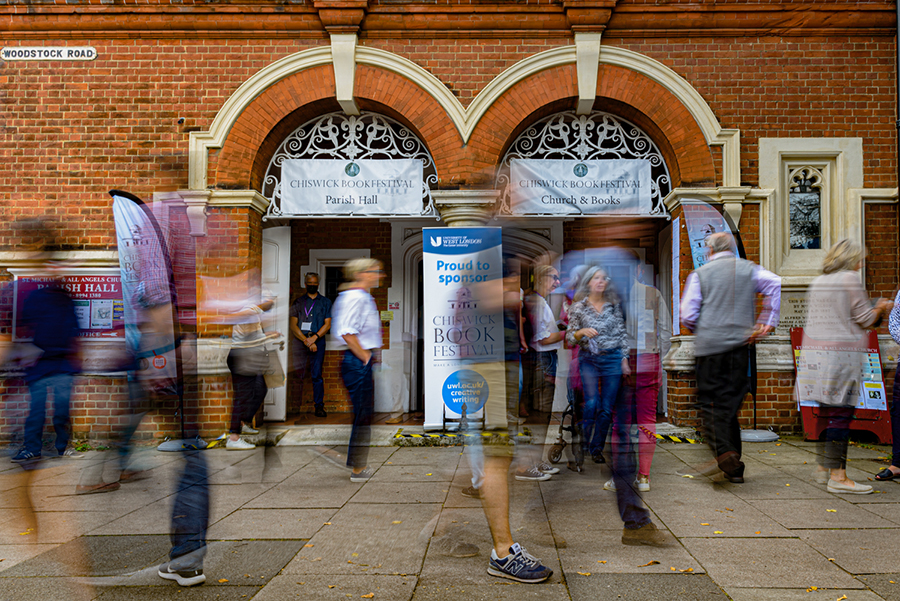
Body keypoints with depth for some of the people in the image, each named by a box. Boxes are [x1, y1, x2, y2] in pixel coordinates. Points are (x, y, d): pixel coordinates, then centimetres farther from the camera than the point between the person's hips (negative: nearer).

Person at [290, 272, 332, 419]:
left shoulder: (325, 302, 12)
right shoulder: (298, 302, 11)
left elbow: (327, 324, 4)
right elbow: (293, 325, 3)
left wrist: (314, 338, -9)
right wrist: (306, 340, -8)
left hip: (318, 340, 0)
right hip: (300, 341, 1)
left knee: (316, 375, -4)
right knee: (298, 375, -2)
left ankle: (319, 406, -2)